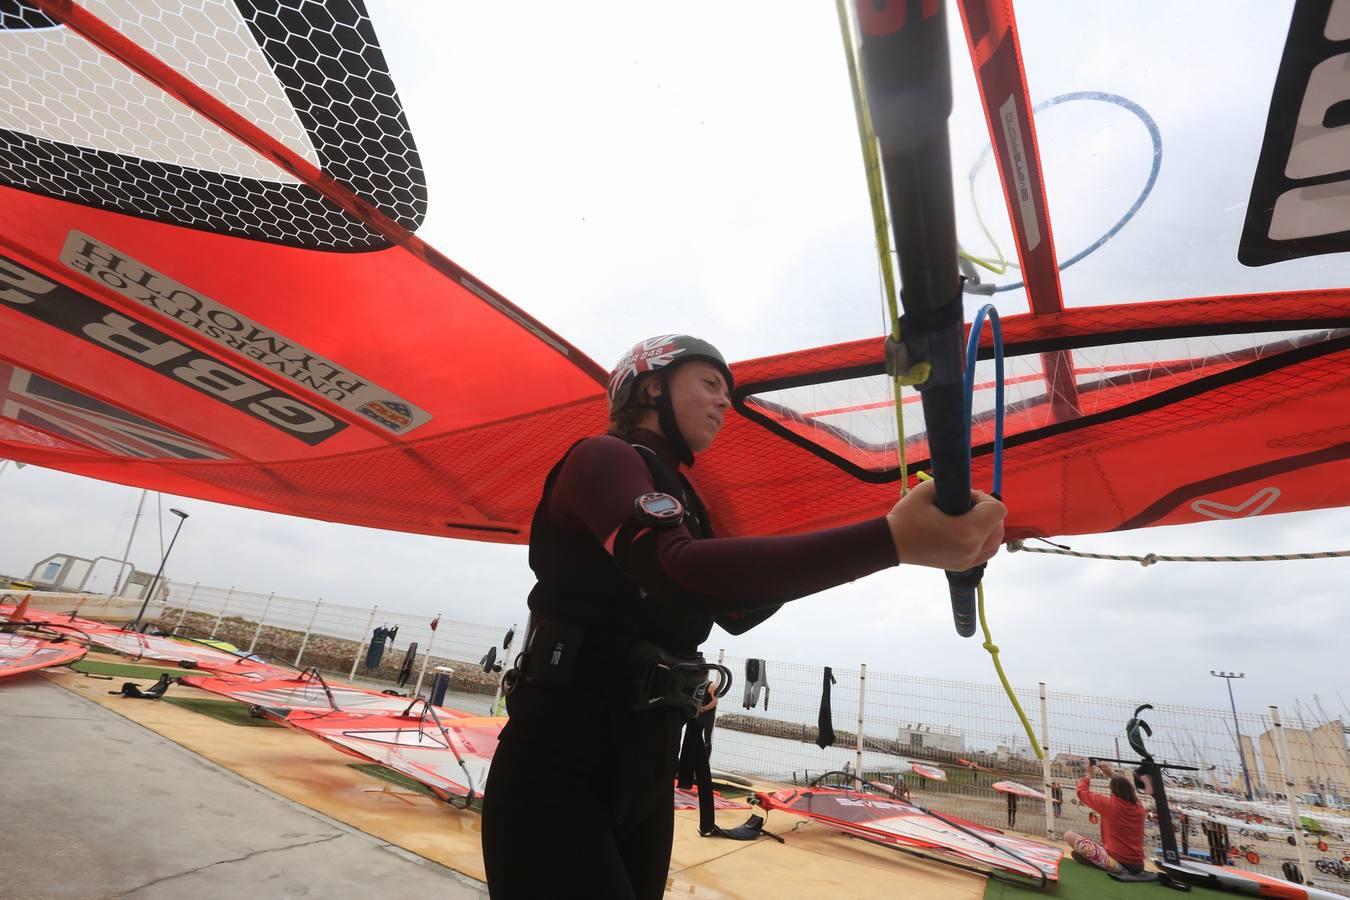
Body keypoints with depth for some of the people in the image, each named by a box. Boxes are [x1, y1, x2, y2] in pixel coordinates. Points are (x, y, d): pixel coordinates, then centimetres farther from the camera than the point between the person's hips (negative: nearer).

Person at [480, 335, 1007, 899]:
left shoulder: (676, 492, 15)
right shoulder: (603, 458, -12)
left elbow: (734, 614, 19)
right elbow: (677, 572, -33)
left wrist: (809, 564, 4)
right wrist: (891, 539, -38)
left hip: (644, 771, 8)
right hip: (558, 768, -8)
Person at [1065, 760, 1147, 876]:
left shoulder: (1110, 804, -14)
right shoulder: (1138, 806, 1)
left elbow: (1082, 792, 1)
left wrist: (1088, 774, 14)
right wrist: (1111, 774, 24)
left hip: (1117, 863, -7)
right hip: (1138, 866, 7)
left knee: (1069, 835, -6)